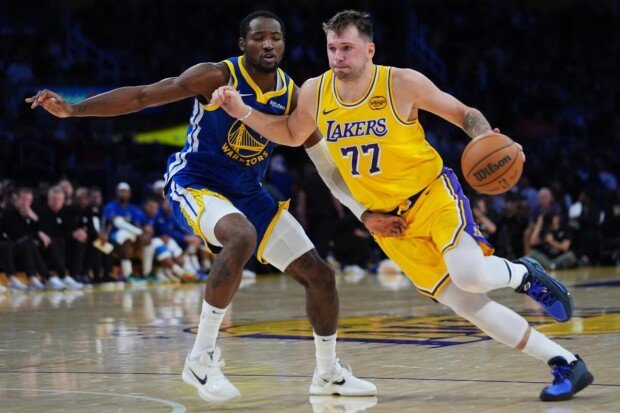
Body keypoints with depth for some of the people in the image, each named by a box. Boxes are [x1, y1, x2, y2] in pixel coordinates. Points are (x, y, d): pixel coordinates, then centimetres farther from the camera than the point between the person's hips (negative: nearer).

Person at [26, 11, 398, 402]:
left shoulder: (291, 95, -3)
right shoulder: (217, 76, -17)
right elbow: (142, 95, -18)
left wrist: (367, 212, 1)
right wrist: (72, 109, -26)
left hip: (249, 193, 6)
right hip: (195, 183, -6)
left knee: (320, 274, 3)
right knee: (242, 237, -39)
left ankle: (329, 374, 25)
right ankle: (202, 358, -29)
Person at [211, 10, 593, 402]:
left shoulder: (403, 83, -12)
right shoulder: (314, 93, -1)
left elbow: (464, 114, -3)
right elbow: (292, 135, 18)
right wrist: (242, 112, 4)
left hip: (433, 193, -4)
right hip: (389, 223, 4)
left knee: (469, 276, -31)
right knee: (467, 304, -5)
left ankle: (523, 274, 6)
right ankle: (567, 365, 4)